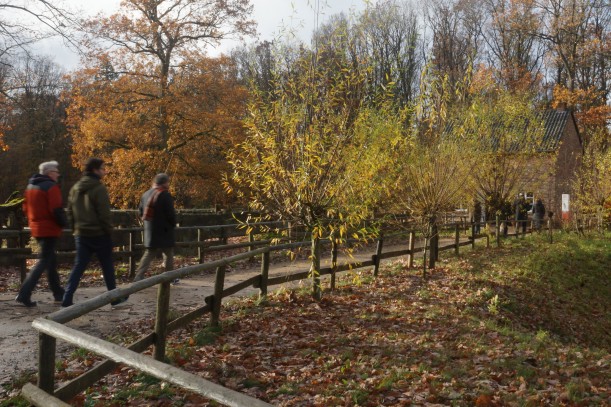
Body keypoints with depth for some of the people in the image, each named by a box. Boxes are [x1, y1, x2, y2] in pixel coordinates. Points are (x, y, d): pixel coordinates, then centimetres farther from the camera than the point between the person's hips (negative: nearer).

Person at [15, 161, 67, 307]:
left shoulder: (31, 186, 13)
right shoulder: (51, 187, -14)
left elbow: (26, 208, 17)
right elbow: (57, 209, -20)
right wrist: (63, 223, -7)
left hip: (36, 228, 9)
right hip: (49, 229, -9)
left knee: (51, 259, 16)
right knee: (44, 261, -5)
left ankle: (58, 293, 23)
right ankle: (24, 294, -11)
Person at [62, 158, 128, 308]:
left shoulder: (75, 188, 10)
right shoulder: (99, 188, -14)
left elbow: (70, 211, 13)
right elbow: (104, 214, -17)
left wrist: (75, 229, 18)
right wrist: (109, 230, -7)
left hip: (81, 234, 6)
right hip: (99, 234, -6)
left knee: (78, 267, 8)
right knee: (107, 267, 7)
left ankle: (67, 299, -1)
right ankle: (115, 298, 18)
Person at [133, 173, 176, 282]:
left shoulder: (146, 194, 8)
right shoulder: (165, 195, -14)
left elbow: (141, 212, 13)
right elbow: (171, 214, -15)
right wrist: (173, 224, 3)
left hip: (150, 231, 6)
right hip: (164, 231, -6)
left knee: (148, 254, 9)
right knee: (168, 254, 9)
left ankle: (139, 277, -1)